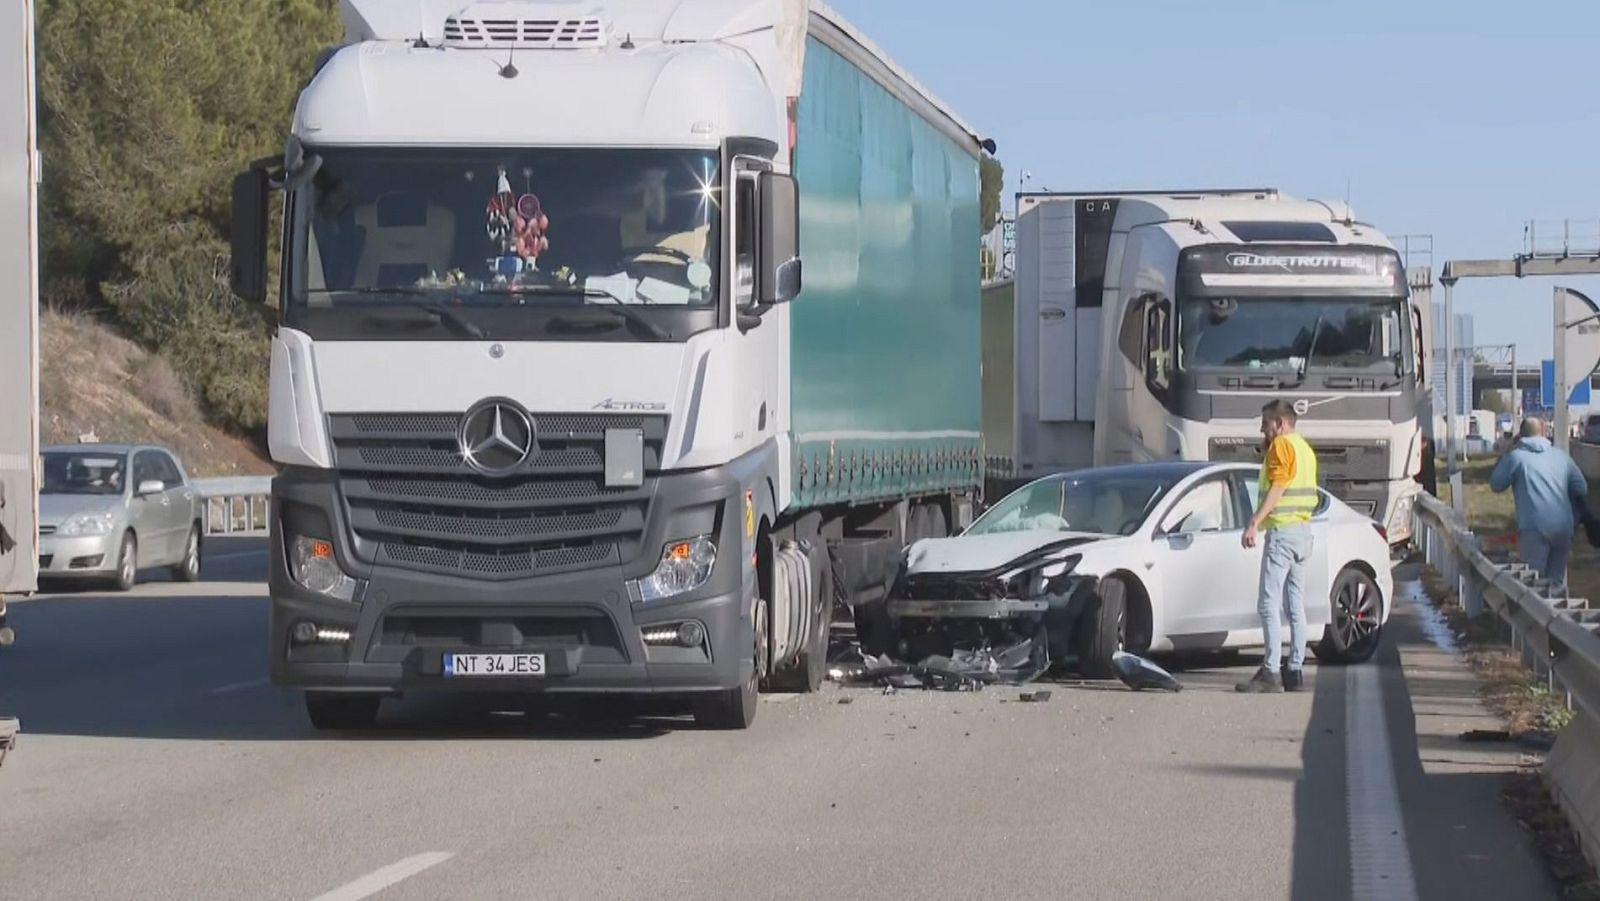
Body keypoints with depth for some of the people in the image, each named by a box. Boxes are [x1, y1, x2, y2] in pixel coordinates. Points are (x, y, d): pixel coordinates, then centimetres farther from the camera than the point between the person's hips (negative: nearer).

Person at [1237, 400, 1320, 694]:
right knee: (1296, 605, 10)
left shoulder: (1281, 445, -8)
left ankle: (1270, 672, -18)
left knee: (1269, 604, -11)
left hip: (1282, 530, -10)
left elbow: (1277, 488, -19)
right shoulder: (1305, 449, 21)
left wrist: (1254, 523, -25)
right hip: (1304, 531, 10)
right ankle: (1296, 671, 10)